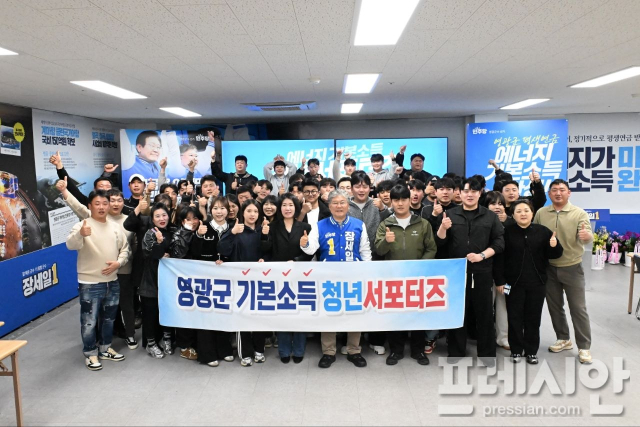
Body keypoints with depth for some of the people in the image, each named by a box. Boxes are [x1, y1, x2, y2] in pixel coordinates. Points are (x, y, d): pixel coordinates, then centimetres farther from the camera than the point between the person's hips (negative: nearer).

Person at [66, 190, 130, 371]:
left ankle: (105, 348, 34)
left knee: (109, 319, 18)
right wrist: (80, 234, -50)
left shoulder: (115, 227, 5)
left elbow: (125, 248, 13)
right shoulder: (83, 225, -12)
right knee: (89, 321, 4)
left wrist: (118, 262, -7)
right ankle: (90, 354, 21)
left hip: (112, 282, 6)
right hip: (90, 284, -5)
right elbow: (71, 245, -29)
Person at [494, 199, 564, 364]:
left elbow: (555, 255, 5)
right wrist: (499, 280, -8)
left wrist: (554, 246, -18)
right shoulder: (507, 232, -5)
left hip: (536, 283, 2)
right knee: (515, 318, 6)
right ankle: (516, 350, 19)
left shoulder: (543, 231, 0)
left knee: (533, 318, 10)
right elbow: (499, 258, -6)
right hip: (513, 283, -1)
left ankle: (531, 351, 23)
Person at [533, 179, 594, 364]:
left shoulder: (579, 213, -7)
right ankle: (563, 339, 31)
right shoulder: (540, 213, 0)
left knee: (578, 308, 3)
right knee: (554, 306, 14)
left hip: (572, 268, -3)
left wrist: (587, 236, -43)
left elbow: (588, 236, -19)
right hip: (549, 268, 3)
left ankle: (584, 347, 15)